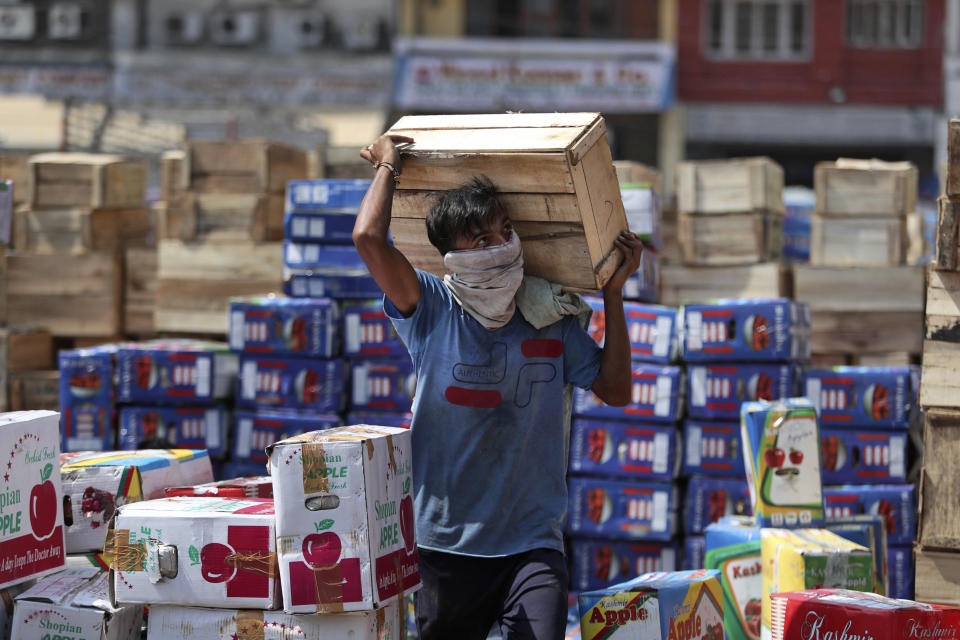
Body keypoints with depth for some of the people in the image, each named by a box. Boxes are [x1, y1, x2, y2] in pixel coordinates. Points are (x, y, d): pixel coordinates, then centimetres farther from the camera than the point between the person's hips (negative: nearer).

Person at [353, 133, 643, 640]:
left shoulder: (550, 321, 7)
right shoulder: (431, 312, -2)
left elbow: (616, 390, 11)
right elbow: (369, 238, -15)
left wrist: (613, 294, 8)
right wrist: (387, 165, 1)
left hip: (533, 542, 1)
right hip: (446, 539, -1)